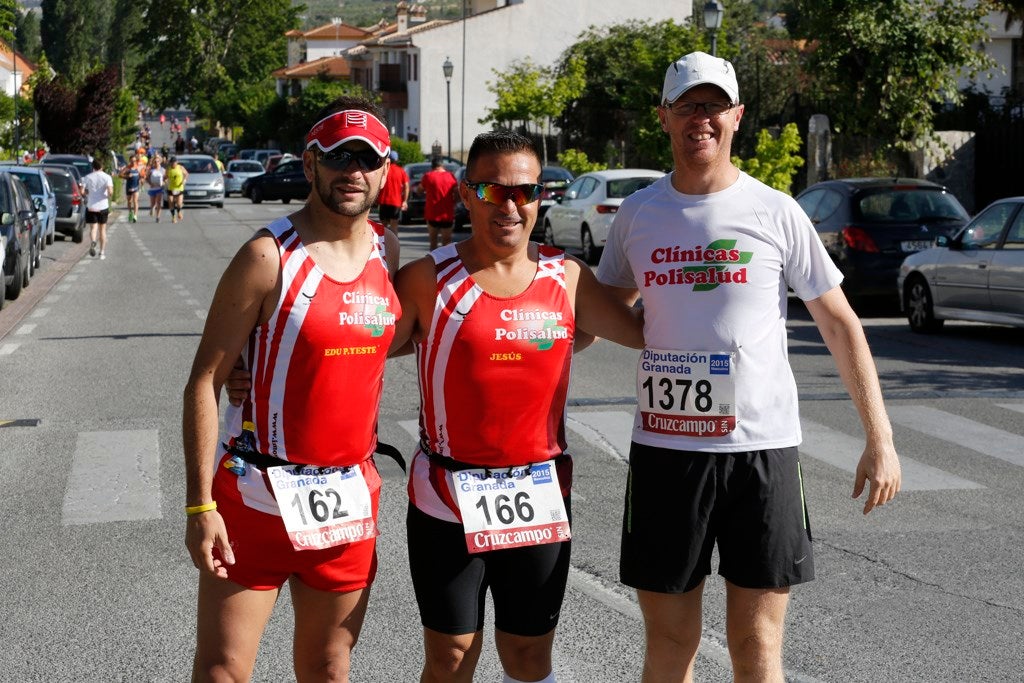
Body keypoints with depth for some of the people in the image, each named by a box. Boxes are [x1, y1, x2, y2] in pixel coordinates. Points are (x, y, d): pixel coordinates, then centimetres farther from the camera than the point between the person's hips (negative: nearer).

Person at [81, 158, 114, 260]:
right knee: (102, 229, 11)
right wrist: (109, 196, 4)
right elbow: (110, 192, -18)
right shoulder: (107, 177, -5)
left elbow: (82, 191, -7)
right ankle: (102, 252, 14)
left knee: (93, 227, 4)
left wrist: (88, 192, 13)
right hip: (103, 206, 0)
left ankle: (93, 242, -29)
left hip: (91, 206, 0)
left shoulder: (87, 177, -1)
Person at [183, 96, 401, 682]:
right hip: (259, 496, -5)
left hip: (351, 496, 5)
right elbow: (205, 380, -12)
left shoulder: (386, 249, 4)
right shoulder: (270, 257, -12)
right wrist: (201, 505, -16)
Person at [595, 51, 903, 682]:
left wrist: (881, 441, -2)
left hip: (763, 448, -2)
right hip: (664, 447, 2)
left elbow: (841, 325, 2)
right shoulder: (638, 214, 6)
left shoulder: (776, 213, -2)